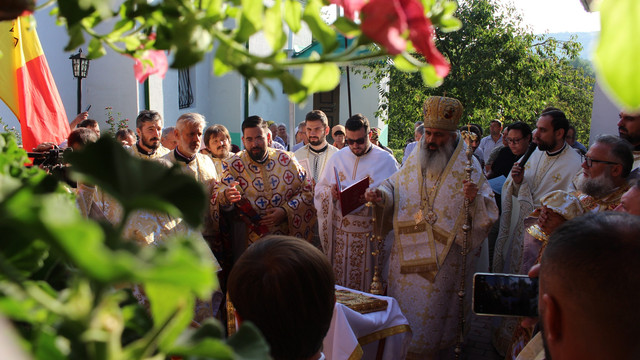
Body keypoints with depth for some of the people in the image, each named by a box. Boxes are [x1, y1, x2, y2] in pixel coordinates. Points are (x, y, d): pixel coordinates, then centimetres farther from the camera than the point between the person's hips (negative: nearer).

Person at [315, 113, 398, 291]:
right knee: (338, 282, 9)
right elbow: (320, 189, 12)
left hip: (370, 235, -3)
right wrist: (331, 192, -11)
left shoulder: (386, 160, -3)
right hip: (339, 232, 3)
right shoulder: (337, 158, 8)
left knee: (367, 284, 3)